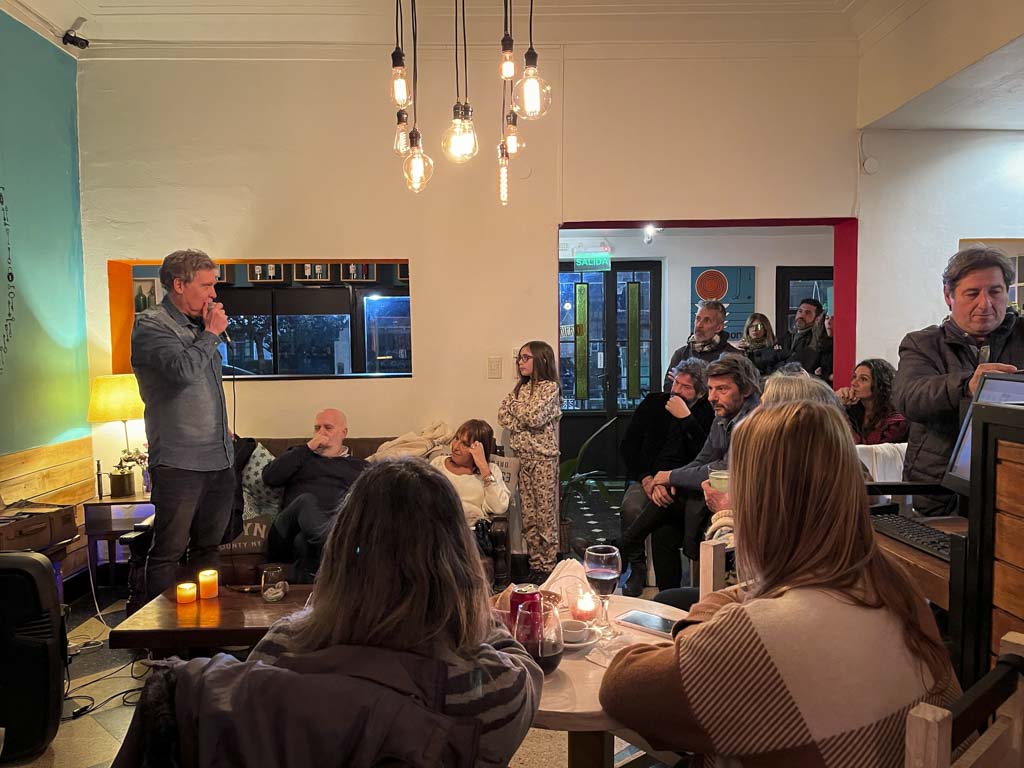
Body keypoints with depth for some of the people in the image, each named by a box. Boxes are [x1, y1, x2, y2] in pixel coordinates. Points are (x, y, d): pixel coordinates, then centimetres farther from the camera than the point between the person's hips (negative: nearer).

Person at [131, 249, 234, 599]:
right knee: (169, 551, -1)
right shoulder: (151, 326, -7)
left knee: (208, 547, 15)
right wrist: (211, 333, -11)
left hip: (219, 459, 8)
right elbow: (184, 370, -25)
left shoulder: (197, 326, 17)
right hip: (179, 461, -8)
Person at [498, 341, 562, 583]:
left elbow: (534, 417, -19)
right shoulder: (521, 387, 13)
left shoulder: (550, 387, -7)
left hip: (543, 456, -6)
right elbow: (503, 416, 5)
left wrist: (515, 405, -4)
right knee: (528, 515, 10)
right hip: (523, 455, 6)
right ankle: (535, 564, 19)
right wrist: (525, 424, -10)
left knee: (546, 513, 0)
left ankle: (548, 567, 8)